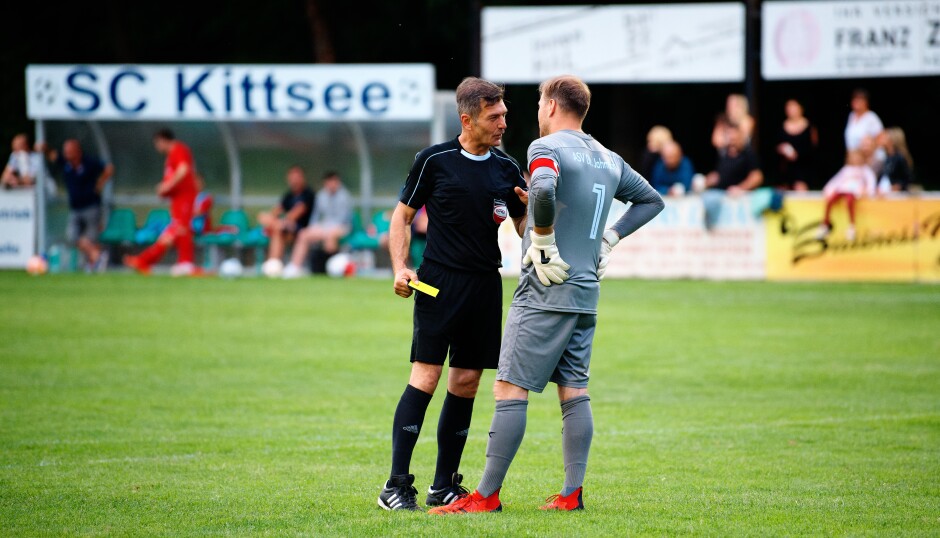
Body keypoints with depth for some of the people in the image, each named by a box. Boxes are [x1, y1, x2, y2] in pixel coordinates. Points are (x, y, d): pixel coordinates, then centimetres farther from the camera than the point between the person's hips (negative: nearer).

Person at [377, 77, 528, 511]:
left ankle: (444, 486, 13)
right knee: (425, 377, -11)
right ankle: (396, 485, -9)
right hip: (439, 281, -5)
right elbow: (403, 217, 5)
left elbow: (524, 228, 16)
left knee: (466, 384, 5)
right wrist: (401, 268, -7)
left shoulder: (506, 169, 10)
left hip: (485, 286, 5)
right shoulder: (434, 161, -2)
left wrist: (530, 209, -6)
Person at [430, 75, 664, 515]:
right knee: (574, 393, 10)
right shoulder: (609, 160, 15)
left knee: (510, 390, -7)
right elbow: (651, 200, 28)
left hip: (545, 292, -8)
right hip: (586, 293, 8)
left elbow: (544, 189, -31)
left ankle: (487, 495, -8)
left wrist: (543, 243, -18)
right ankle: (572, 493, 8)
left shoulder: (547, 148, -9)